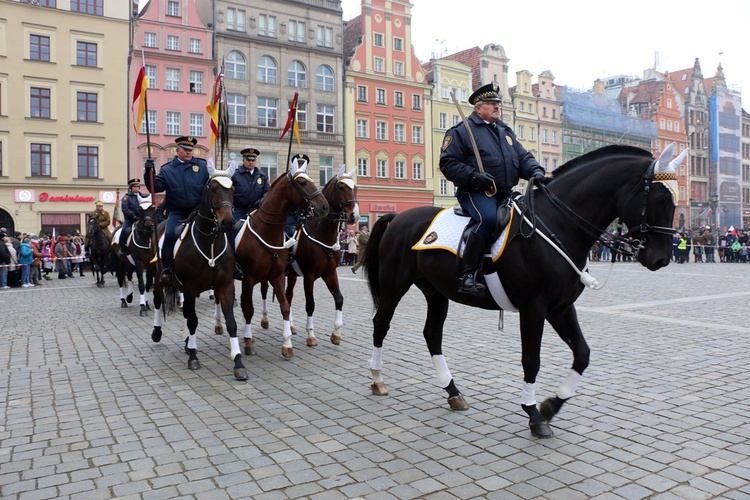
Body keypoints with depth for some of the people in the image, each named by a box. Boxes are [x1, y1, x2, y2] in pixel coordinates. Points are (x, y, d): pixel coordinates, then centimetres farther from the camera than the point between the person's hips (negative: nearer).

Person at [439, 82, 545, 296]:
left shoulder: (506, 131, 24)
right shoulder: (461, 131, 3)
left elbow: (523, 157, 22)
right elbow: (448, 163, -5)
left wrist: (535, 171, -2)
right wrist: (473, 176, -21)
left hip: (505, 193, 8)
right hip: (476, 192, -8)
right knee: (488, 218, -35)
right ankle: (467, 275, -30)